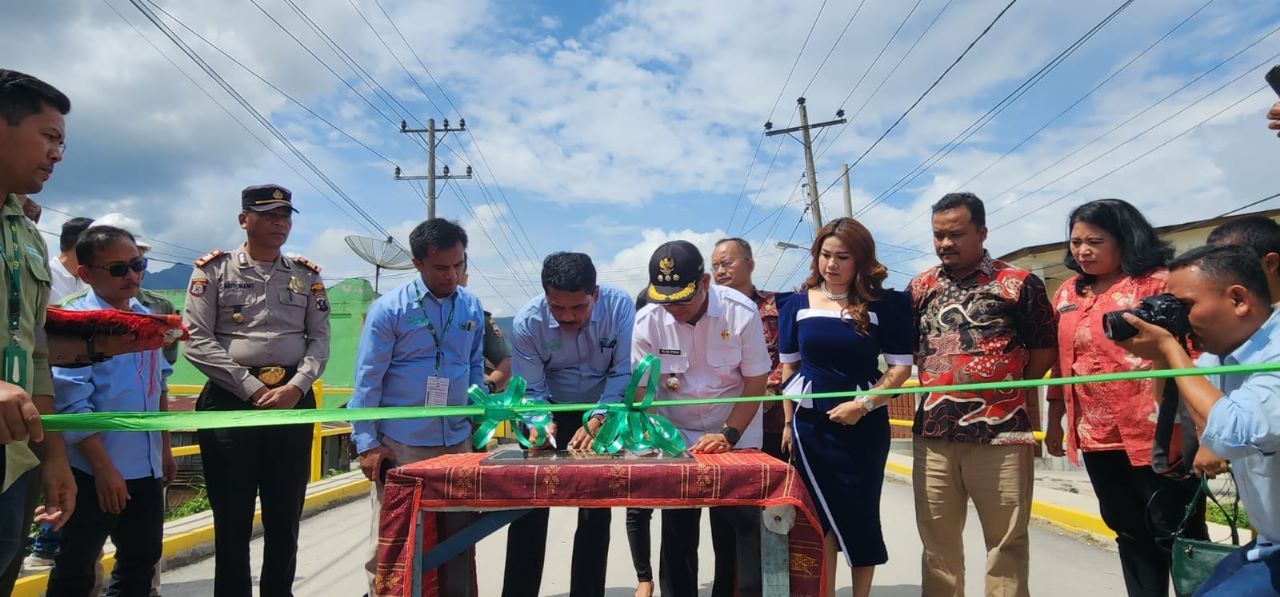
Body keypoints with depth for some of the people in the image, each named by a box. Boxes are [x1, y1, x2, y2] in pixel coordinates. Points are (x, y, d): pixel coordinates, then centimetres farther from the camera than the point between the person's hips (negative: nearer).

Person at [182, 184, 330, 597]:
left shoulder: (307, 275, 11)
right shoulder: (214, 269, 2)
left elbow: (320, 339, 6)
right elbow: (198, 341, -6)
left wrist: (295, 387, -10)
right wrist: (253, 389, -11)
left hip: (294, 402, 3)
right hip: (231, 401, -2)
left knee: (285, 516, 10)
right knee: (232, 519, 5)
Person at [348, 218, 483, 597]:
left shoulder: (472, 308, 5)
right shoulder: (388, 309, -7)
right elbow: (367, 380, -7)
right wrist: (367, 444, -10)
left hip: (457, 442, 4)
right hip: (401, 444, -4)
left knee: (457, 537, 11)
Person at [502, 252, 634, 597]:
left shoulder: (619, 306, -24)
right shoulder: (527, 322, -22)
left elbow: (624, 373, -18)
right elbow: (531, 390, -13)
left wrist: (596, 422, -29)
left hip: (604, 414, 0)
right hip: (552, 413, 0)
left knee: (596, 508, 3)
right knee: (530, 504, -1)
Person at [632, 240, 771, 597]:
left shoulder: (741, 312, -16)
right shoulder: (647, 322, -13)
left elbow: (755, 383, -10)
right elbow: (642, 389, -5)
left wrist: (728, 435, -18)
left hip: (736, 437, -1)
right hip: (675, 438, 1)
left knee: (739, 531, -2)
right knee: (676, 533, 3)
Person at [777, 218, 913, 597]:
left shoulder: (882, 305, -5)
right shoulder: (797, 304, 1)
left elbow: (901, 367, -4)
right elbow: (789, 367, 7)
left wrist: (863, 404, -15)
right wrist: (789, 422, 4)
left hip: (865, 423, -1)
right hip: (811, 423, 1)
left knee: (861, 515, 7)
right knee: (825, 519, 4)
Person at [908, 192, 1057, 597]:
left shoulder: (1018, 284, -2)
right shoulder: (920, 287, 10)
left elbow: (1046, 348, 3)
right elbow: (907, 349, 16)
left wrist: (1009, 387, 2)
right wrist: (940, 381, 5)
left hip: (1000, 432, -3)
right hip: (933, 433, 4)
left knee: (1006, 540, 6)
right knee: (937, 540, 13)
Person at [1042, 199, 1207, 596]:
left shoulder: (1157, 282, -7)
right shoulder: (1067, 294, 12)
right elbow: (1062, 363, 16)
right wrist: (1055, 421, 17)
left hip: (1154, 434, -6)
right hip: (1096, 437, 6)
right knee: (1130, 533, 17)